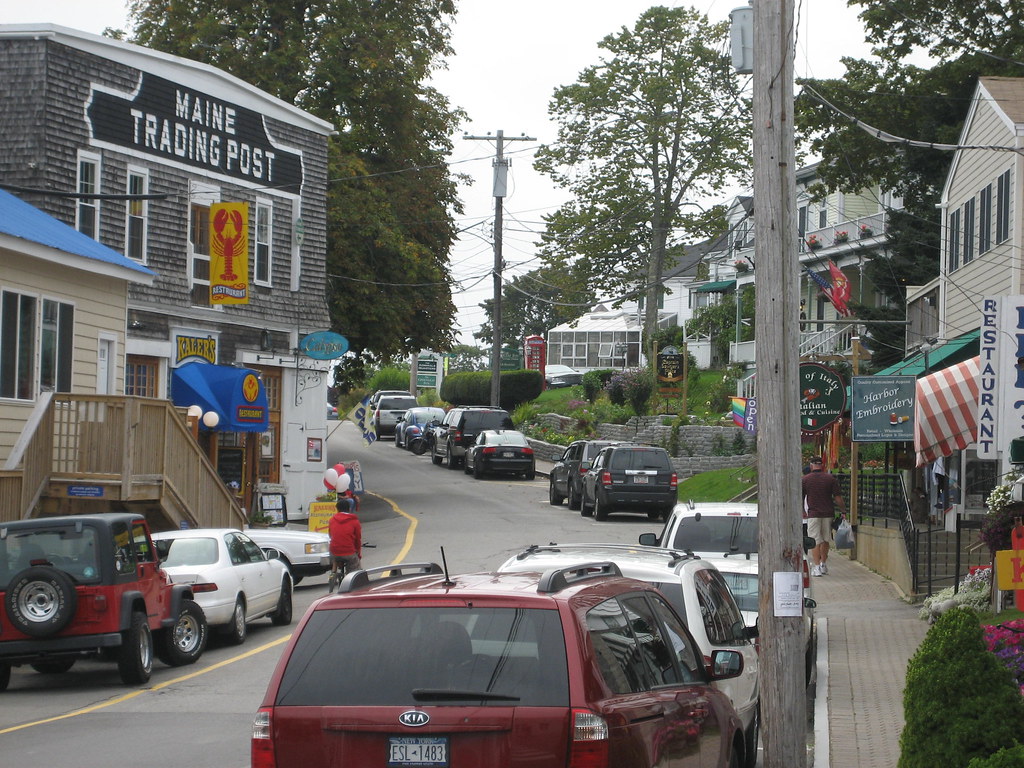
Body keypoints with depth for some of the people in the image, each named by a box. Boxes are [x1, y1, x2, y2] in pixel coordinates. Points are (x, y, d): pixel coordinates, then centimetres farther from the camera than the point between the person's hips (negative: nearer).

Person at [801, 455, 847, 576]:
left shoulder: (805, 479, -1)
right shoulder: (830, 479, 0)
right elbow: (838, 498, -2)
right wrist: (843, 511, 8)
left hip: (813, 514, -2)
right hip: (828, 514, 2)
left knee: (815, 542, 0)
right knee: (825, 540, 16)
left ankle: (817, 567, -6)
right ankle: (823, 565, 25)